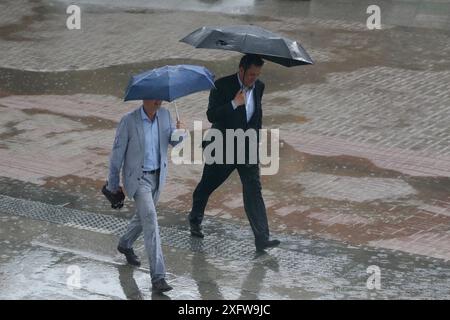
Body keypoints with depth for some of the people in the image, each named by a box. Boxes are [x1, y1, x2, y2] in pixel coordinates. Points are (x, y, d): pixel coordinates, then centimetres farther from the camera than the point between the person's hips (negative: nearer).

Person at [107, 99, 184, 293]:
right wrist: (114, 183, -2)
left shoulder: (164, 115, -4)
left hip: (158, 175, 6)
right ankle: (158, 277, -20)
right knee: (150, 221, -17)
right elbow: (118, 152, -10)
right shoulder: (129, 121, -19)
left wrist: (179, 132, -22)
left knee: (144, 215, 25)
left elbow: (173, 141, 3)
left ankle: (125, 244, 56)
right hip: (137, 177, -6)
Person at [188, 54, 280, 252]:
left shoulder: (258, 87, 2)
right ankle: (195, 219, 43)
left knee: (253, 189, -8)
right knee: (207, 186, 16)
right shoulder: (222, 86, -15)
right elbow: (211, 115, -22)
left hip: (247, 148, 3)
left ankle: (261, 239, -13)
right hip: (222, 148, -3)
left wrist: (255, 131, 11)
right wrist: (234, 104, -31)